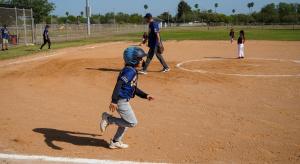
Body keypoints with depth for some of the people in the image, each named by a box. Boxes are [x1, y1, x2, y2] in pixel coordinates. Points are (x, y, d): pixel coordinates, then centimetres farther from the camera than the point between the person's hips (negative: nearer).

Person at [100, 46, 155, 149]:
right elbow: (119, 84, -28)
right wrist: (114, 101, -31)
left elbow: (134, 89, 20)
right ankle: (108, 119, 1)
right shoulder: (129, 71, -19)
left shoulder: (133, 71, 12)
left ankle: (115, 142, 31)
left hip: (124, 101, 10)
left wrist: (146, 96, 15)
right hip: (121, 101, -10)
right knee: (132, 123, -5)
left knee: (125, 122, 21)